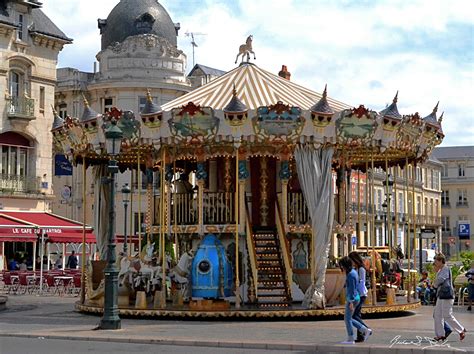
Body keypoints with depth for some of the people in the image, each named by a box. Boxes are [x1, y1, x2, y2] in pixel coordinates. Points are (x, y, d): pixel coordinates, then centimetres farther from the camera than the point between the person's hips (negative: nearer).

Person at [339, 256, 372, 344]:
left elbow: (352, 289, -21)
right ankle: (365, 330, 13)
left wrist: (351, 302, -22)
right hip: (355, 298, 10)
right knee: (348, 319, 14)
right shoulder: (353, 272, 11)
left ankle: (350, 339, 4)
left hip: (352, 299, -10)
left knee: (347, 319, -2)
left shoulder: (351, 275, -19)